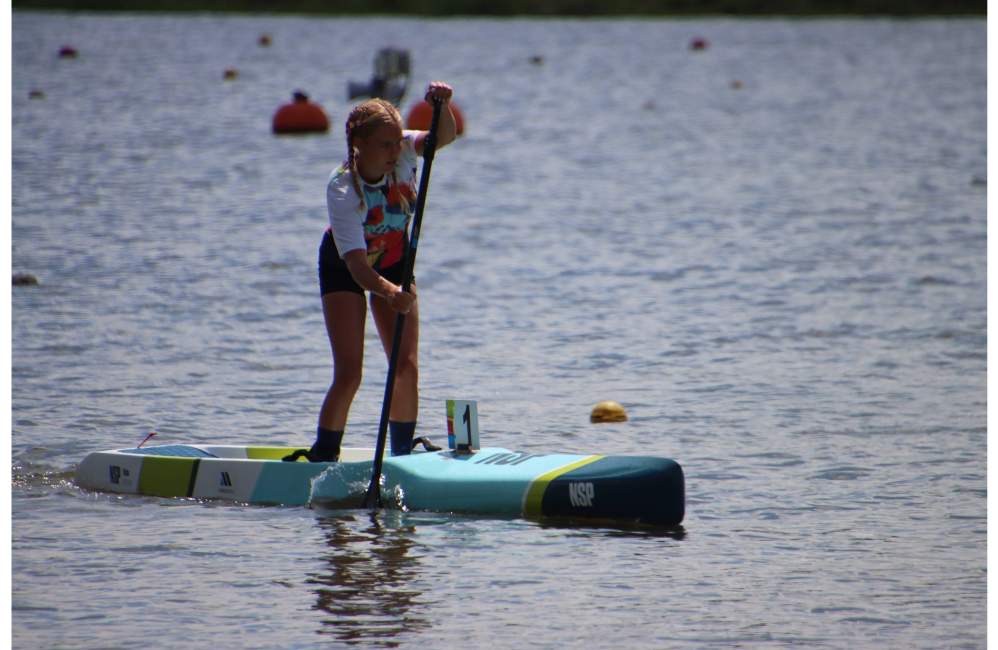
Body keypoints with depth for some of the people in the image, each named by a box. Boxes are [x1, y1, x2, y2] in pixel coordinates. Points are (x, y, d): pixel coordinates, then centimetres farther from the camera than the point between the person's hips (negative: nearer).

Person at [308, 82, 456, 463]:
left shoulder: (402, 152, -24)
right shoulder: (341, 190, -36)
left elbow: (445, 136, -39)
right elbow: (356, 264, -44)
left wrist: (441, 106, -59)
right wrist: (389, 292, -62)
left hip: (394, 262, 4)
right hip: (344, 270, -4)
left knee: (407, 367, -5)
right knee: (349, 374, -14)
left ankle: (403, 456, 9)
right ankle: (322, 459, -1)